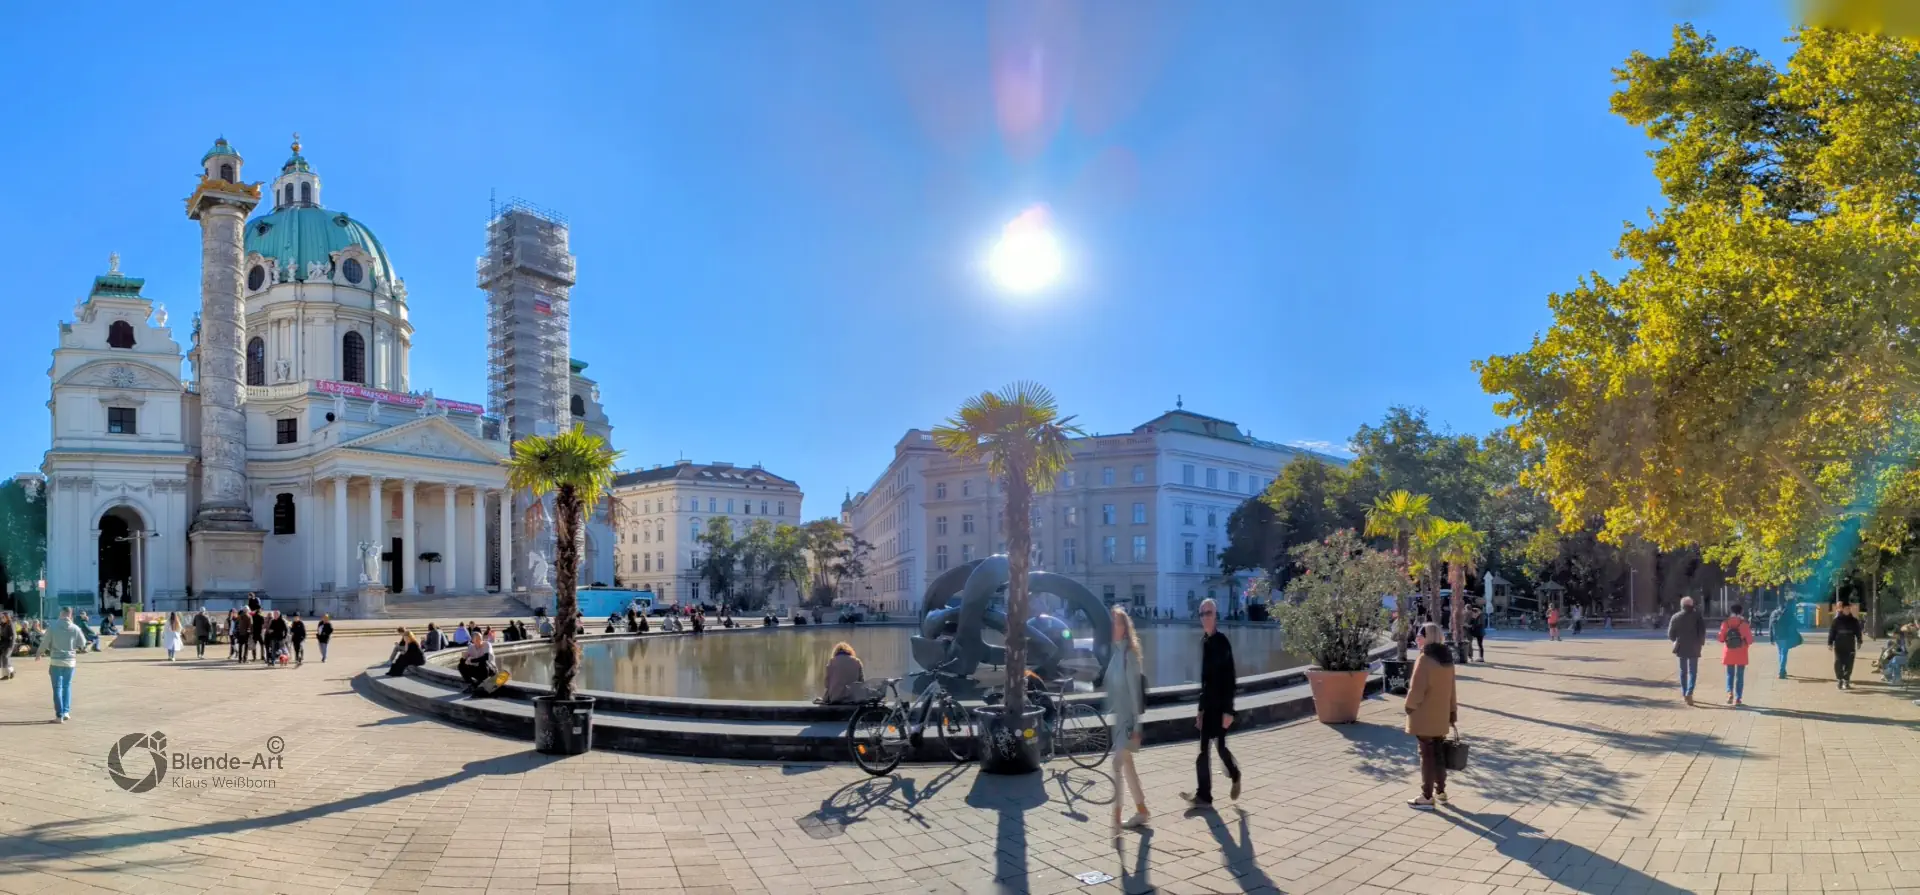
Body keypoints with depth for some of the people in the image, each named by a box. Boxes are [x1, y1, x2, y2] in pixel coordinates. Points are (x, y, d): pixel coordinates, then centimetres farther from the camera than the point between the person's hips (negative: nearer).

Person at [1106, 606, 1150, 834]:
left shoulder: (1129, 653, -15)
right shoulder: (1113, 651, 7)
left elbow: (1134, 689, -15)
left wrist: (1136, 724, -16)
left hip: (1126, 717, -8)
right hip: (1114, 716, 8)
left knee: (1117, 764, -11)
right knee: (1126, 763, 16)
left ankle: (1116, 819, -10)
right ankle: (1141, 811, 28)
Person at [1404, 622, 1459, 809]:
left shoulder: (1424, 658, -19)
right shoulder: (1447, 658, 5)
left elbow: (1417, 688, -19)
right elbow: (1451, 688, 11)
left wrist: (1410, 706, -5)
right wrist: (1453, 711, 18)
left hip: (1424, 716, -7)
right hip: (1441, 716, 7)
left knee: (1426, 755, -2)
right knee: (1438, 753, 17)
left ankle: (1427, 797, 3)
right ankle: (1440, 792, 25)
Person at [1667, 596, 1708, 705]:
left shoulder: (1675, 617, 0)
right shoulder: (1697, 615, -7)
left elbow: (1670, 634, 1)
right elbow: (1702, 630, -13)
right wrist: (1701, 642, 4)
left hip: (1681, 647, 2)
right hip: (1694, 648, -2)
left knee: (1683, 671, 15)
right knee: (1692, 671, 1)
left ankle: (1684, 693, 18)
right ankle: (1689, 693, -15)